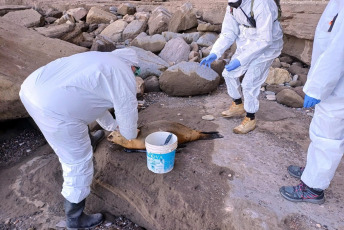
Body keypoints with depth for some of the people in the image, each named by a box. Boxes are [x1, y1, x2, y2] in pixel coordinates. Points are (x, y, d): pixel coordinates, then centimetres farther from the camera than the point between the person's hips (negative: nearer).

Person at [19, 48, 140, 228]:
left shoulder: (100, 60, 25)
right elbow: (127, 113, 4)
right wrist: (130, 133, 27)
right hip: (53, 109, -9)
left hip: (31, 88, 9)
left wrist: (112, 125, 44)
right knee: (80, 162, 10)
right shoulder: (124, 76, 0)